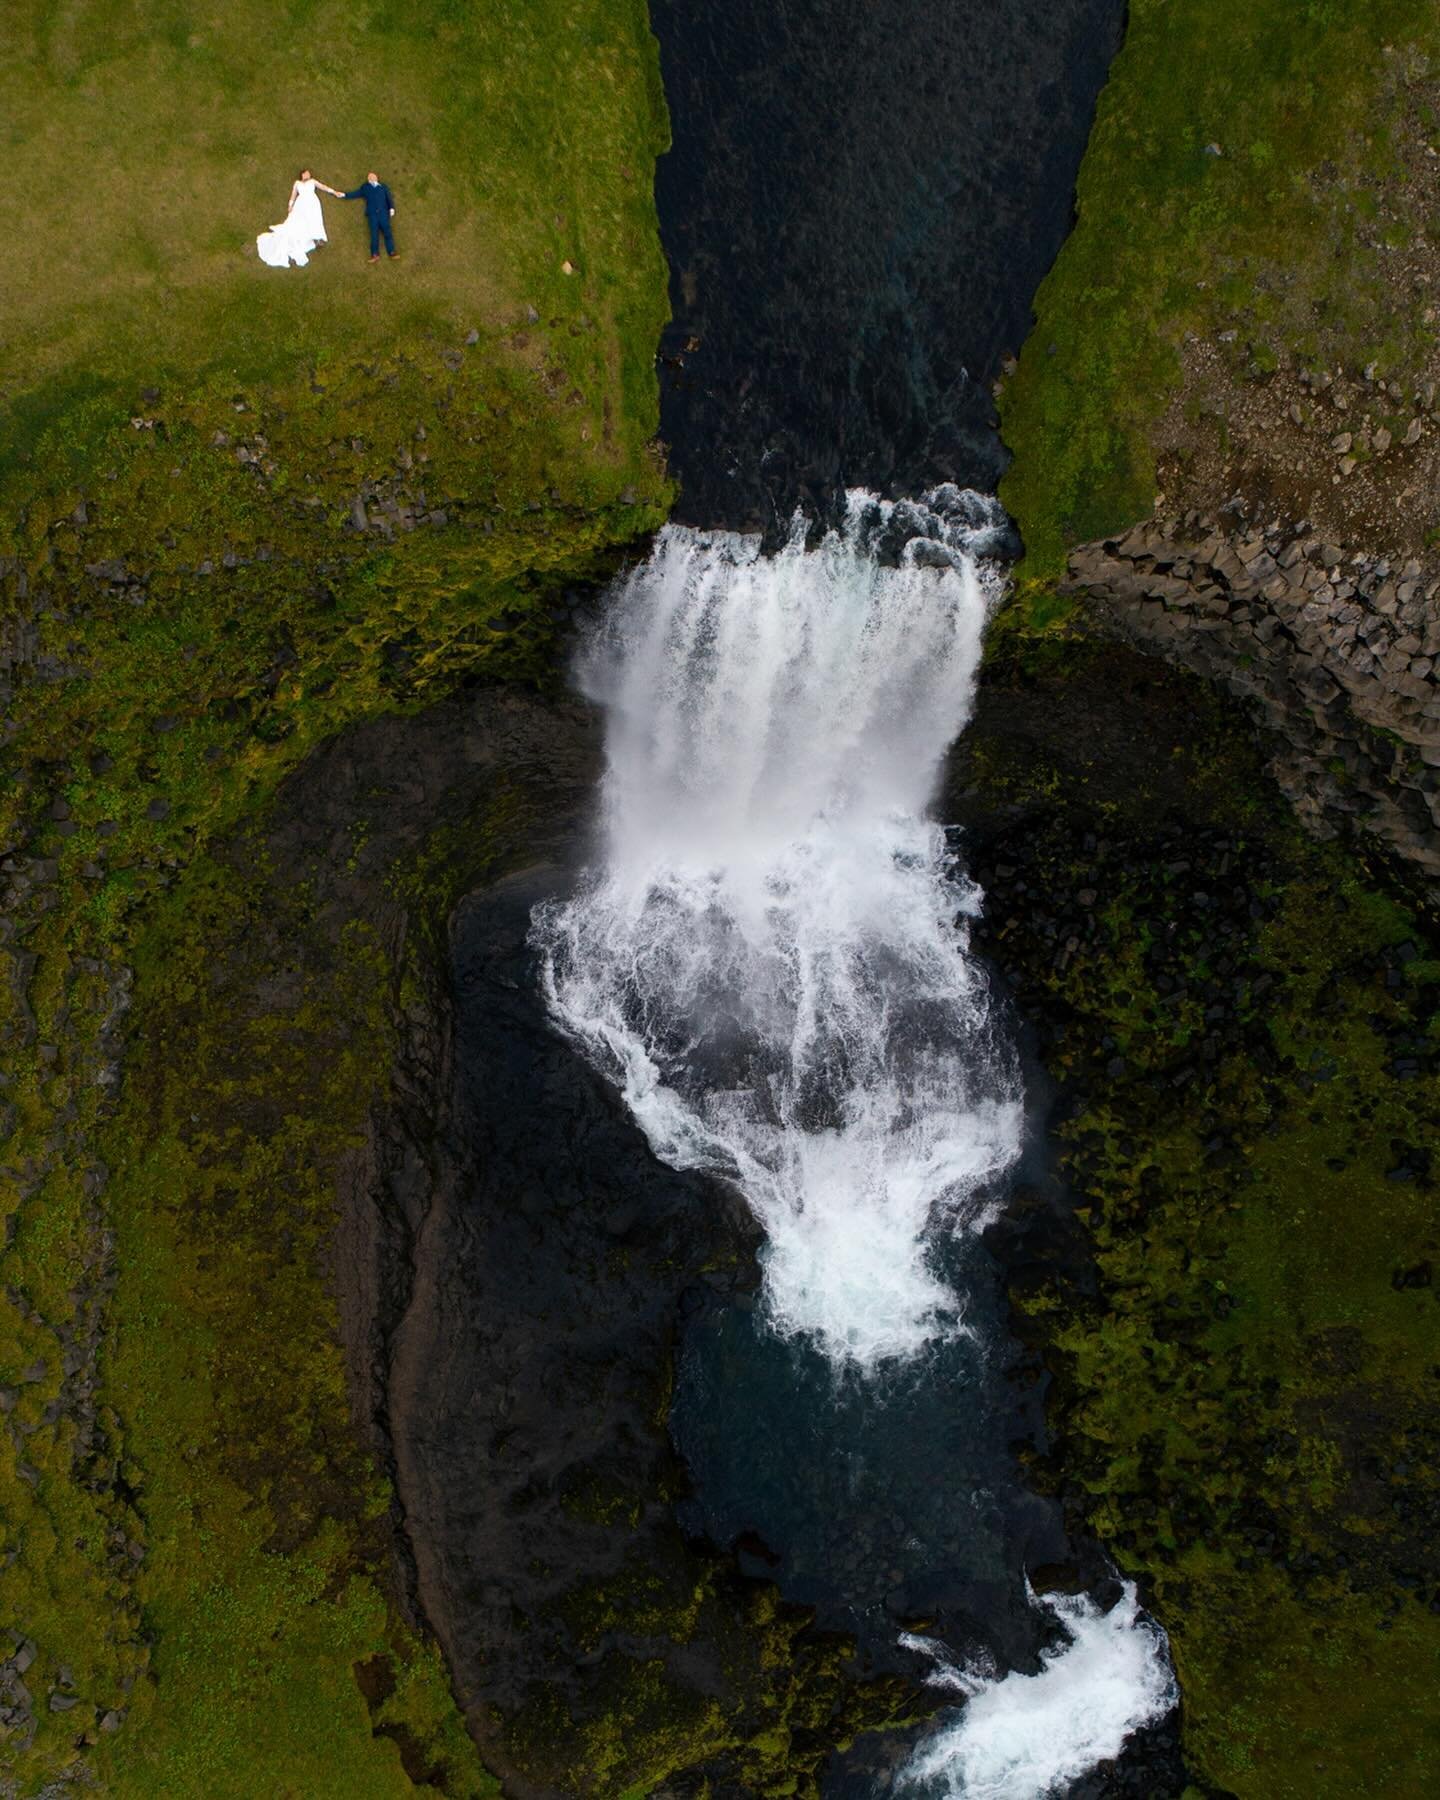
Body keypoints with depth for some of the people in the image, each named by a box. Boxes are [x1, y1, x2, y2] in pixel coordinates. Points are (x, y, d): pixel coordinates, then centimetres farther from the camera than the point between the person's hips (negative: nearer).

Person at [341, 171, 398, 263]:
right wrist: (344, 195, 11)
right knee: (374, 233, -12)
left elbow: (389, 197, 13)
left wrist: (391, 208, -3)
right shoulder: (365, 188, 26)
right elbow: (356, 193, 22)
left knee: (387, 231, -12)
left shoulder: (383, 186, 24)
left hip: (383, 212, 0)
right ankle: (375, 254, -20)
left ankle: (392, 252, -18)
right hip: (372, 213, 0)